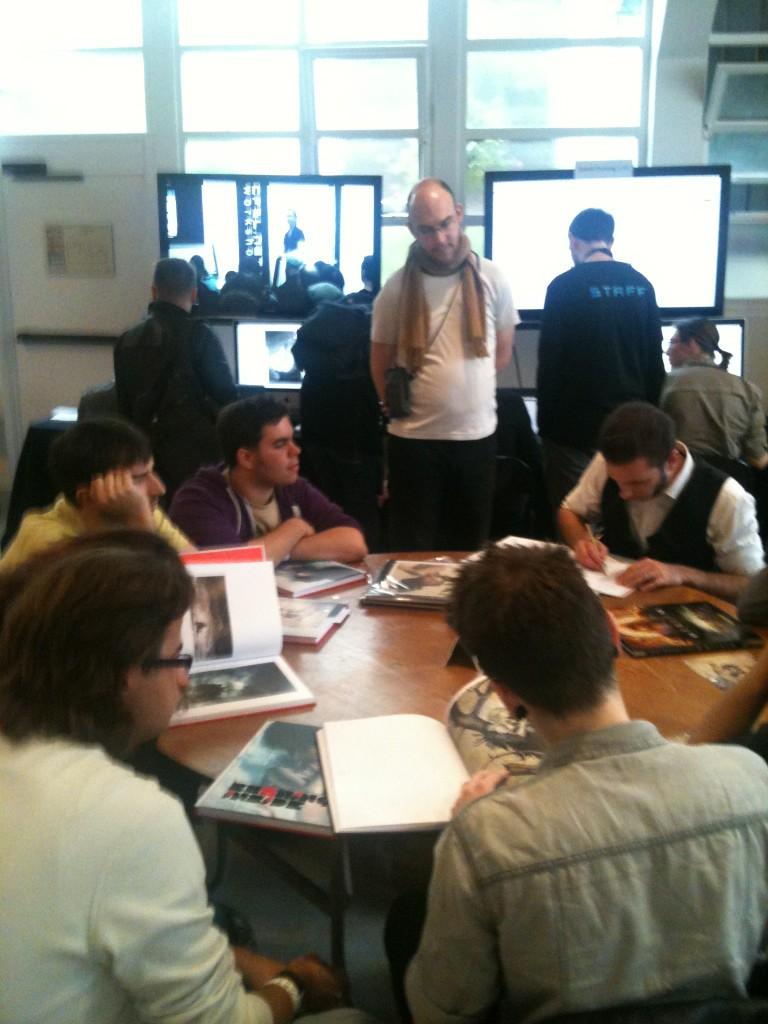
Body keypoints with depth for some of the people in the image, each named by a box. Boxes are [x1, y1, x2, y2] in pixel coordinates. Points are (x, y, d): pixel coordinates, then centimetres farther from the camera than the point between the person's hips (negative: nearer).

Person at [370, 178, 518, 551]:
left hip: (477, 434, 2)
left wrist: (467, 390, 9)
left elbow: (503, 350, 11)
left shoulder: (490, 277, 0)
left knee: (469, 548, 14)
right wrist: (401, 407, 6)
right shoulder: (397, 287, -3)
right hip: (413, 437, -1)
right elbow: (380, 363, 7)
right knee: (412, 552, 6)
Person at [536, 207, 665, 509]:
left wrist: (545, 421, -2)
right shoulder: (642, 285, 5)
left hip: (575, 423, -5)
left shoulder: (564, 286, -9)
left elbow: (550, 361, -10)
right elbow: (654, 359, 9)